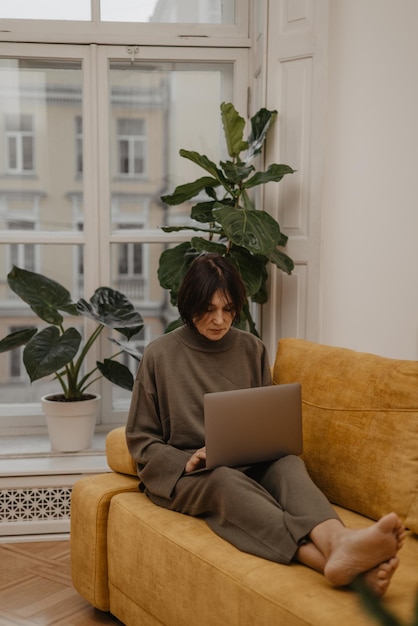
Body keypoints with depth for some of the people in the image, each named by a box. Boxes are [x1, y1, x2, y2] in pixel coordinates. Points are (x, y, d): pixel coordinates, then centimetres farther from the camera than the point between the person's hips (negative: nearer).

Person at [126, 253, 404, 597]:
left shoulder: (252, 349, 9)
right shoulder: (160, 355, 0)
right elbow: (141, 440, 3)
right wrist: (185, 462, -16)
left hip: (248, 466, 3)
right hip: (181, 475, -3)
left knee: (289, 463, -31)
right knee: (226, 479, -38)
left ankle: (337, 541, -63)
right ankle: (335, 561, -61)